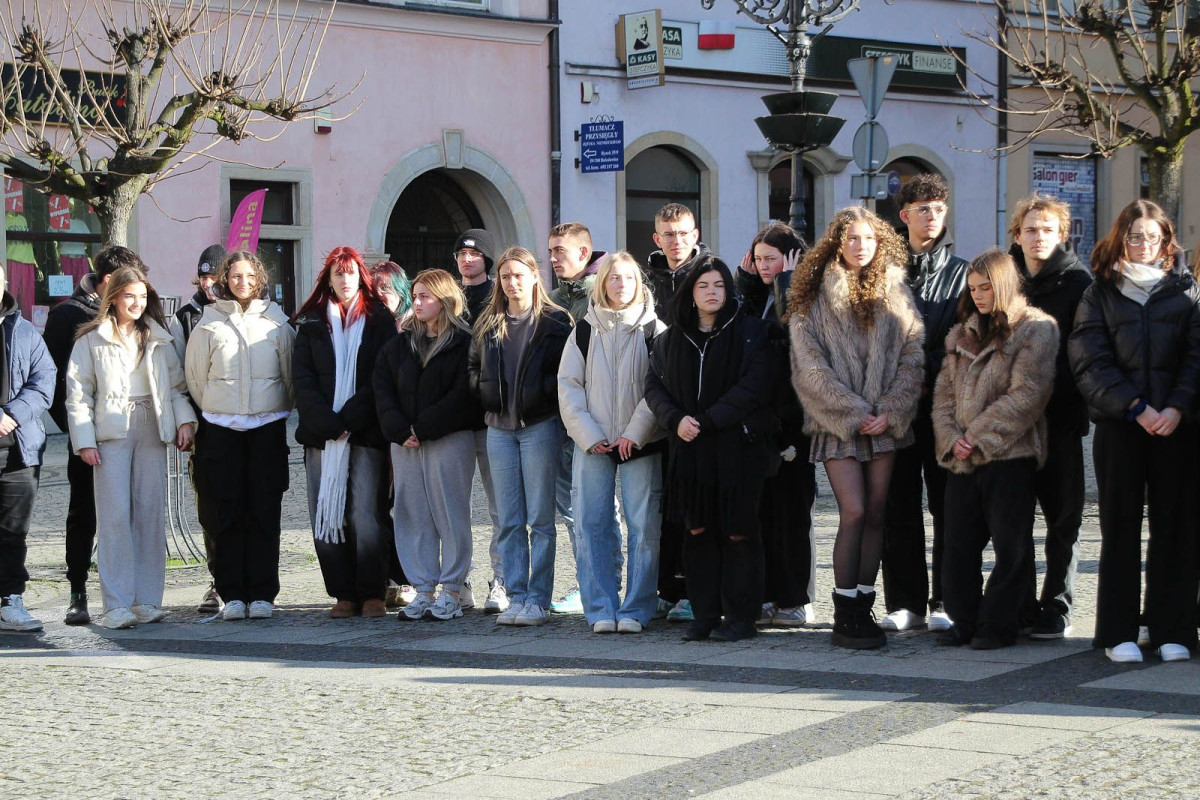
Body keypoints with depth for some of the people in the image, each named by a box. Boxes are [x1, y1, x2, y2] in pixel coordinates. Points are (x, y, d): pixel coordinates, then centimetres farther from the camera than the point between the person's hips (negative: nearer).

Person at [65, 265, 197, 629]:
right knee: (116, 514, -8)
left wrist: (184, 420, -1)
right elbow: (78, 394, 1)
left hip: (151, 429, 3)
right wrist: (84, 441, -6)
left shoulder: (159, 339, 13)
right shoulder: (92, 340, 3)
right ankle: (117, 604, -8)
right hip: (111, 432, -3)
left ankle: (147, 600, 7)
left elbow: (177, 384, 14)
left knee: (151, 513, 2)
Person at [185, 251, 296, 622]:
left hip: (268, 427, 0)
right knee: (227, 512, -1)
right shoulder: (210, 324, 5)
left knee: (264, 511, -1)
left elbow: (292, 374, 12)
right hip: (221, 429, 0)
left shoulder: (276, 323, 6)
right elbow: (195, 377, 11)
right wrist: (214, 411, 13)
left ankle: (262, 594, 3)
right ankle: (232, 594, 4)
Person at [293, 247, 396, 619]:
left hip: (366, 433, -3)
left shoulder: (379, 320, 7)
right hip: (321, 434, 3)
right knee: (325, 516, -2)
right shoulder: (311, 323, 13)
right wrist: (328, 423, -8)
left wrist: (348, 419, -10)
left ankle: (372, 593, -4)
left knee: (365, 517, -11)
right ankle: (343, 594, 3)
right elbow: (303, 379, 5)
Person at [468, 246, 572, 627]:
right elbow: (474, 370, 20)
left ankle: (538, 599, 1)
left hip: (539, 426, -5)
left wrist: (545, 394, -12)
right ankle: (516, 596, 9)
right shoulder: (487, 325, 12)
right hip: (499, 428, 5)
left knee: (540, 519, -3)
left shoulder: (554, 321, -1)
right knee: (509, 521, 5)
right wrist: (486, 393, 5)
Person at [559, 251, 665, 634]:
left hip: (641, 443, -2)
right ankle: (601, 609, 4)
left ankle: (635, 609, 4)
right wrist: (589, 436, -6)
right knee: (592, 526, -2)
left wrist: (635, 432, -13)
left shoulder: (654, 330, 2)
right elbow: (568, 384, 5)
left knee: (644, 526, -4)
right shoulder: (585, 330, 8)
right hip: (592, 444, 2)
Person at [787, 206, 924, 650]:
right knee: (854, 513, -11)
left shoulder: (894, 290, 9)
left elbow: (912, 355, 4)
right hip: (838, 422, -3)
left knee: (875, 514, 3)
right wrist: (853, 413, -10)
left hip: (886, 421, 3)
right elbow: (810, 366, -4)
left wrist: (890, 412, -8)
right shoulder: (815, 297, 2)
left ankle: (863, 608, 11)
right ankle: (845, 614, -4)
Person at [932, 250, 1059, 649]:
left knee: (1010, 546, -1)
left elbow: (1026, 395, -13)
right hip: (961, 458, 6)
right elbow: (944, 390, 12)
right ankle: (964, 620, 17)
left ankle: (997, 624, 7)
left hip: (1009, 455, -6)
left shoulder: (1035, 330, -4)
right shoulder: (963, 334, 17)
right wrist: (949, 437, -5)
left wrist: (978, 435, -15)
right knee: (958, 545, 8)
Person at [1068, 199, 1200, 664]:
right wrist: (1136, 407, -12)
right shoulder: (1099, 294, 10)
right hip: (1118, 427, 0)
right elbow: (1091, 363, -1)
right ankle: (1119, 632, 3)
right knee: (1120, 529, 0)